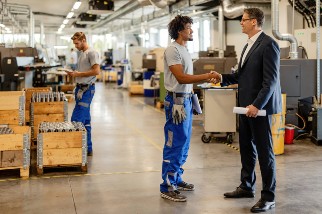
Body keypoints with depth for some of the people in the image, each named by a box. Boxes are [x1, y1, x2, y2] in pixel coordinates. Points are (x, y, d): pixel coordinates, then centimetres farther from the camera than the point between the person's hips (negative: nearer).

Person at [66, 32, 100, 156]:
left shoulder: (92, 53, -10)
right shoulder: (82, 53, 19)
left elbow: (96, 71, -18)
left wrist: (78, 74, -14)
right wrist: (73, 74, 4)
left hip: (87, 89, -10)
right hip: (80, 88, 10)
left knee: (76, 120, -13)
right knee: (85, 121, 12)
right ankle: (88, 149, 18)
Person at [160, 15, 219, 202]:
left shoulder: (184, 49, 16)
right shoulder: (173, 50, -14)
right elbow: (180, 77, -21)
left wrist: (206, 77, 5)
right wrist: (207, 76, -20)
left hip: (186, 99, 10)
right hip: (177, 101, -10)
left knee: (183, 144, 16)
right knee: (174, 145, -6)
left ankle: (176, 178, 27)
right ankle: (167, 187, 1)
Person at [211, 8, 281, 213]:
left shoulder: (268, 44, -14)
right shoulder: (249, 45, 15)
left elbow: (271, 80, -20)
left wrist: (257, 104, -25)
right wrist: (223, 77, 7)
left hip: (260, 106, -9)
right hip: (246, 105, 9)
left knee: (264, 150, -1)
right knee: (247, 148, 17)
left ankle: (269, 197, 9)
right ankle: (247, 187, 30)